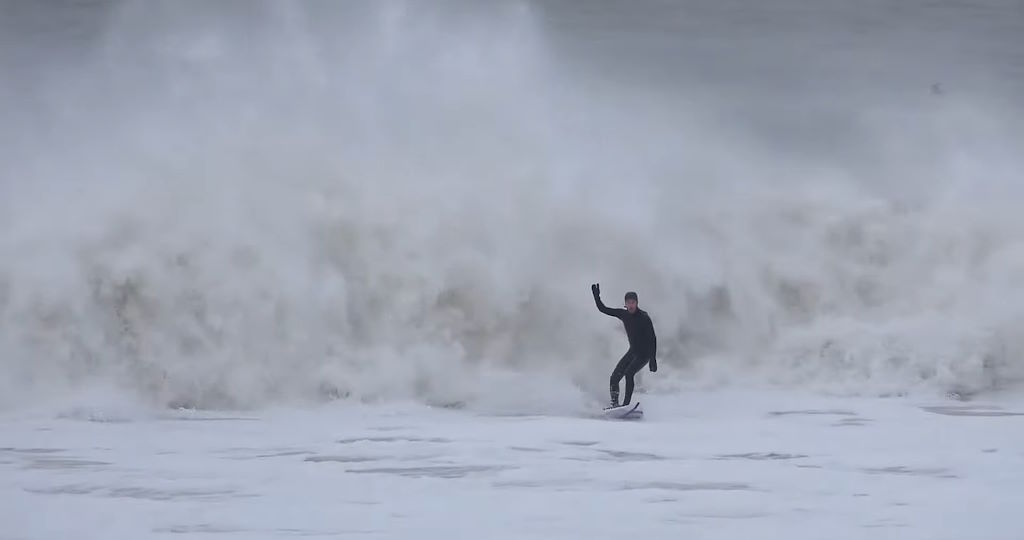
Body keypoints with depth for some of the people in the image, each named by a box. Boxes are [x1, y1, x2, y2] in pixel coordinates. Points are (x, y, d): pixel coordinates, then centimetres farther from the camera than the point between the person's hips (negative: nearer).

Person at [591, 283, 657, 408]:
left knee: (629, 373, -26)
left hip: (645, 353, -7)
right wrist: (596, 296, -4)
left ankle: (626, 404, -26)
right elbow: (603, 309, 10)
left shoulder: (644, 317, -18)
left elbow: (653, 339, -19)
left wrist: (653, 359, -23)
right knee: (615, 377, -3)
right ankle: (614, 403, 9)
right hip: (633, 351, 7)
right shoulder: (623, 314, 0)